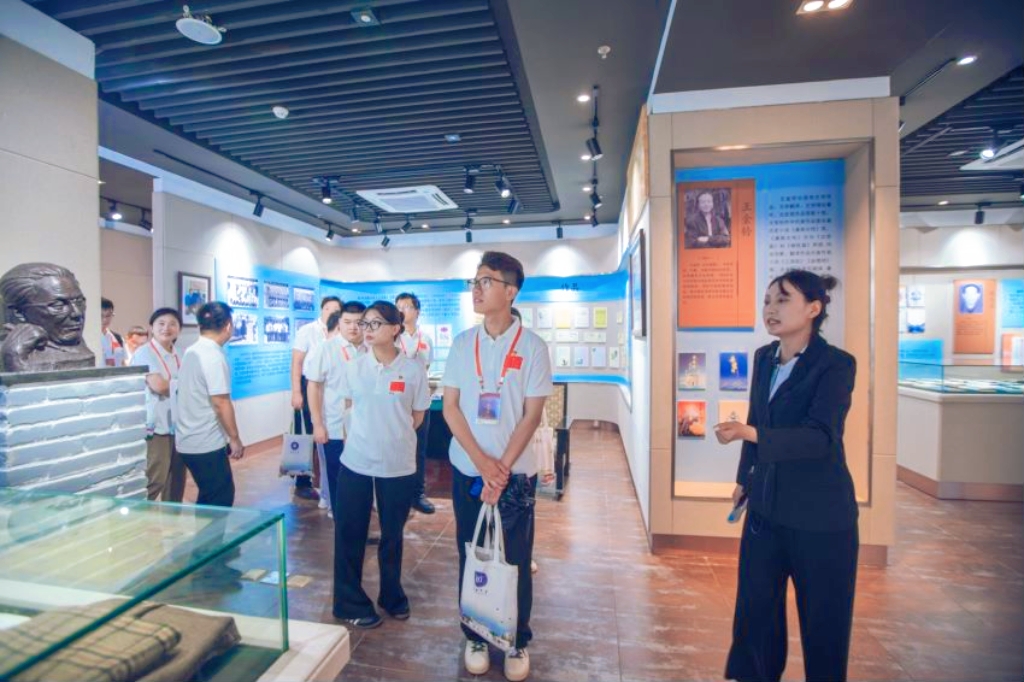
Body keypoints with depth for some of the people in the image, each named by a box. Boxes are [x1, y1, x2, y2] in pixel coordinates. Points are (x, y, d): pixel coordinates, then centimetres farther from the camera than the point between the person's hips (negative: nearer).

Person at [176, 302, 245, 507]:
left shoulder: (191, 352, 8)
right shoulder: (214, 357, -19)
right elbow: (220, 403, -21)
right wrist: (235, 439, -12)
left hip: (190, 441, 9)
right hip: (207, 444, -9)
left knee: (209, 498, 19)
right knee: (220, 501, 3)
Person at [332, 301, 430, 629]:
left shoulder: (413, 369, -9)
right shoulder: (353, 367, -3)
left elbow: (417, 416, 2)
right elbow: (348, 408, 12)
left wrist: (394, 437, 8)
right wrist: (368, 434, 10)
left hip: (398, 463, -1)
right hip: (356, 461, 2)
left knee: (392, 534, 16)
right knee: (349, 533, 11)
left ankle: (392, 595, 39)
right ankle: (351, 602, 33)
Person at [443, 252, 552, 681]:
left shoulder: (532, 347, -8)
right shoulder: (462, 343, 1)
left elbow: (532, 415, -8)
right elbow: (450, 407, 0)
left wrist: (502, 468, -13)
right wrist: (481, 461, -11)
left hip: (515, 472, -2)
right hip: (467, 469, 3)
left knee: (515, 559, 10)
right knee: (470, 555, 14)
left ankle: (518, 641, 33)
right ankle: (475, 635, 36)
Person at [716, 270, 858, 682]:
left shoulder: (836, 364, -15)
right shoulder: (764, 357, 3)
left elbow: (820, 437, -26)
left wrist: (747, 433, -39)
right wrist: (744, 478, 16)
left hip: (819, 512, -5)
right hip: (766, 505, 6)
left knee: (822, 619, 12)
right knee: (755, 606, 17)